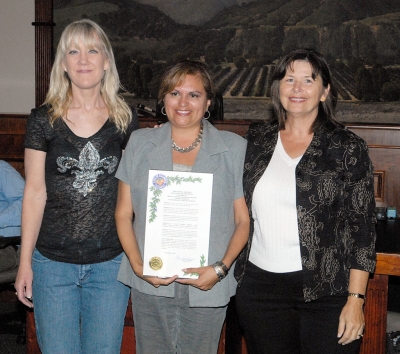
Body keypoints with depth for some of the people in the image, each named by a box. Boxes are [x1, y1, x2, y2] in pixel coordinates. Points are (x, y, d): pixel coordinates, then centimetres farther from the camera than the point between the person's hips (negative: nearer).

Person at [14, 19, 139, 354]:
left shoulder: (125, 119, 2)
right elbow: (35, 192, 0)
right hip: (53, 262, 0)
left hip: (110, 263, 1)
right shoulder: (44, 120, -1)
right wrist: (25, 262, 1)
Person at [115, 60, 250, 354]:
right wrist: (137, 264, -8)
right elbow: (123, 213, 6)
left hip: (207, 286, -1)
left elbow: (243, 220, 1)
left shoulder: (234, 148, 2)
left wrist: (221, 268, -12)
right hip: (149, 284, 1)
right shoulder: (140, 144, 6)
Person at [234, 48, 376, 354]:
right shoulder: (255, 141, 6)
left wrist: (356, 299, -9)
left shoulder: (347, 147, -3)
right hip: (259, 288, 3)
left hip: (327, 291, -3)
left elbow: (362, 226, -5)